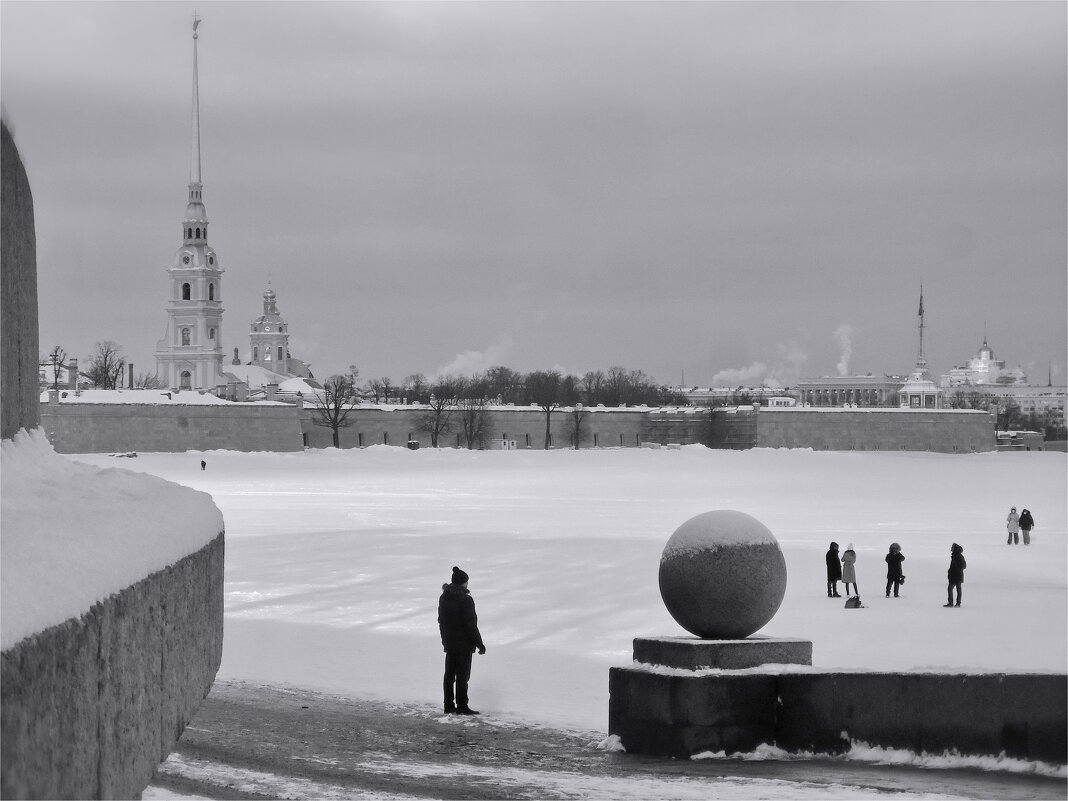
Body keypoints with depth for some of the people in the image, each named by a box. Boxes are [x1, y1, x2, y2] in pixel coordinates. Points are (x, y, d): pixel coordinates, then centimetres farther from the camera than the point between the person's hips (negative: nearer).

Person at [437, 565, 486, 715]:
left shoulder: (444, 599, 5)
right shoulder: (466, 600, -18)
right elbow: (470, 625, -18)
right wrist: (479, 644, -11)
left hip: (449, 643, 7)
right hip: (464, 644, -7)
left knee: (449, 674, 12)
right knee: (462, 675, -1)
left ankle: (449, 706, 17)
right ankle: (461, 707, 1)